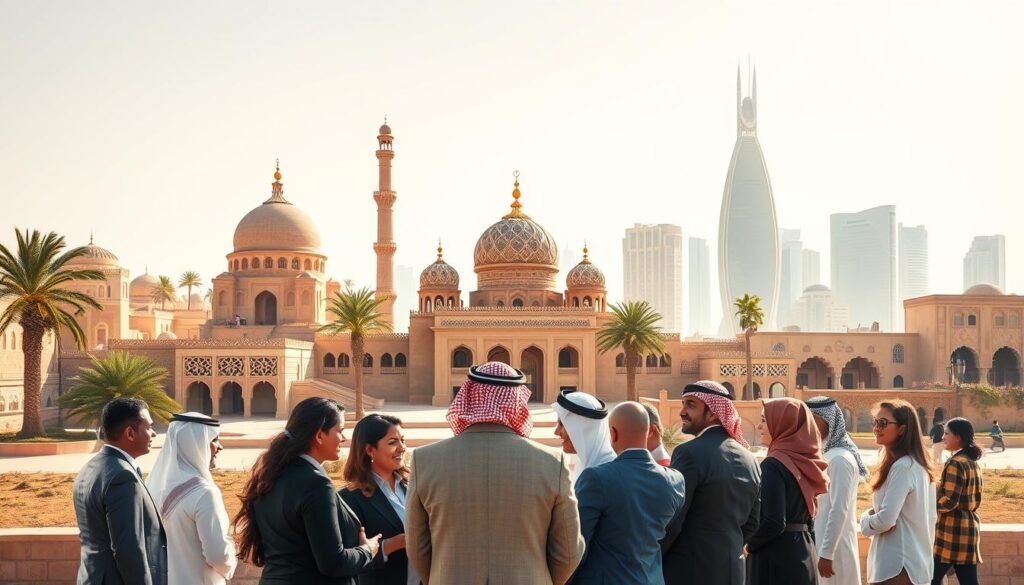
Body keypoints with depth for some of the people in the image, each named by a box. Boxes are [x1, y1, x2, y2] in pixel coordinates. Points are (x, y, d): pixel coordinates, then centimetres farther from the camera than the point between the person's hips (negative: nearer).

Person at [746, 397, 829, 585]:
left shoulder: (774, 465, -16)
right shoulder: (804, 460, 9)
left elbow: (773, 523, -21)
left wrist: (748, 545, -6)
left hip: (775, 558, -9)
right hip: (803, 556, 9)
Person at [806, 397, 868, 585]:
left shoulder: (839, 458, -16)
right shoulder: (829, 454, 12)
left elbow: (839, 510, -20)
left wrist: (826, 554, -20)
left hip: (833, 547, -9)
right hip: (825, 542, 9)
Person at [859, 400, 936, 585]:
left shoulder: (902, 467, -18)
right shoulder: (917, 465, 12)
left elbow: (886, 519, -24)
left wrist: (865, 519, -2)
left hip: (896, 565, -10)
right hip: (914, 560, 10)